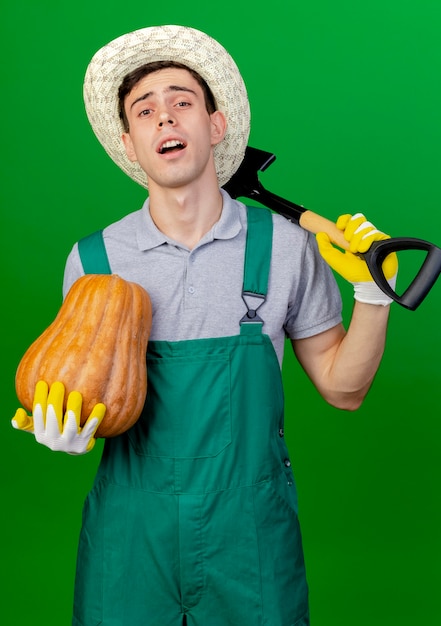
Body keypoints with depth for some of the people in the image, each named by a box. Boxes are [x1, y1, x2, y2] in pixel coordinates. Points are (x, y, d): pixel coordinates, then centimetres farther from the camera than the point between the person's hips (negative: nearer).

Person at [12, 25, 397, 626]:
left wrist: (373, 292, -12)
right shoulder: (92, 260, -5)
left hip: (249, 531, 0)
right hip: (130, 532, 1)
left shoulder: (286, 245, -6)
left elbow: (341, 387, 1)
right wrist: (60, 428, -15)